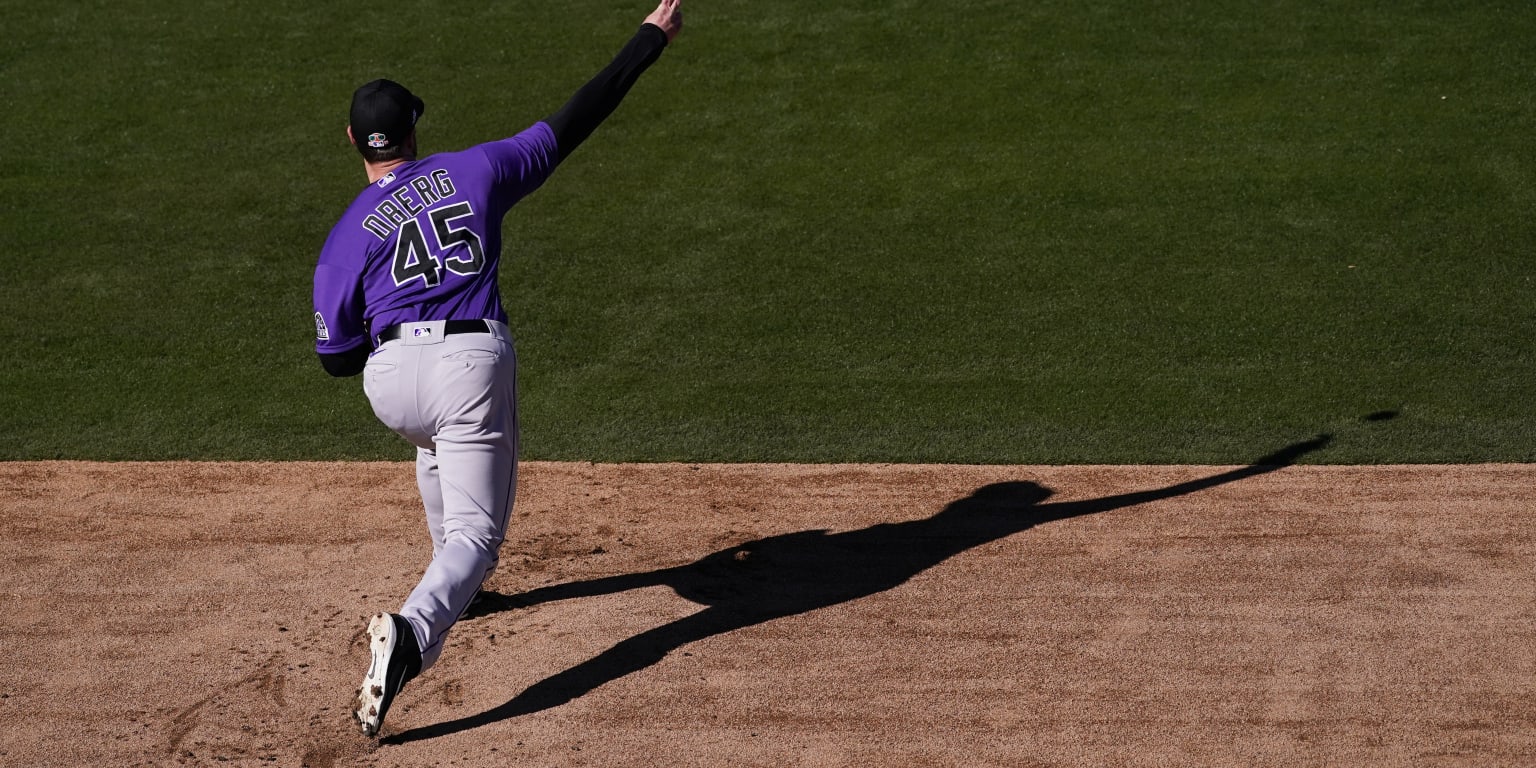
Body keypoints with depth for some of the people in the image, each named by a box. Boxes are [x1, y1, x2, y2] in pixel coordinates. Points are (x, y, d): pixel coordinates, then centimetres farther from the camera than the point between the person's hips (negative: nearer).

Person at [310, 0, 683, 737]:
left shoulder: (345, 238, 7)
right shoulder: (477, 170, 6)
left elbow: (336, 357, 7)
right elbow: (574, 120, 11)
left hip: (390, 378, 3)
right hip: (472, 364, -2)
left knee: (437, 442, 38)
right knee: (475, 531, 0)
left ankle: (455, 582, 53)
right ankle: (412, 629, -30)